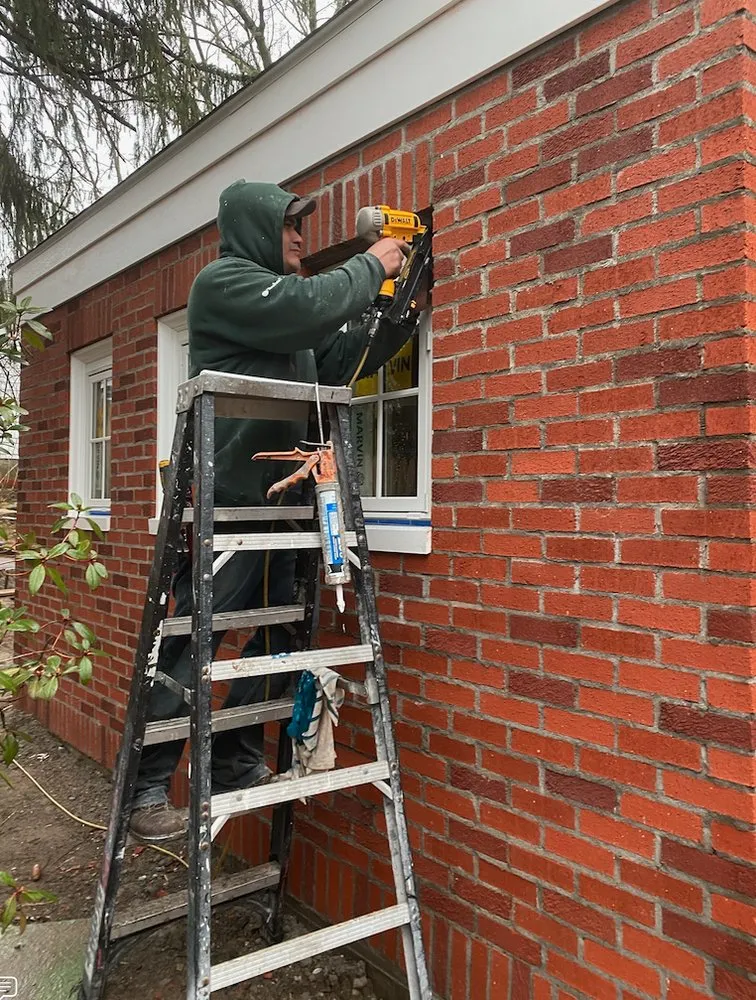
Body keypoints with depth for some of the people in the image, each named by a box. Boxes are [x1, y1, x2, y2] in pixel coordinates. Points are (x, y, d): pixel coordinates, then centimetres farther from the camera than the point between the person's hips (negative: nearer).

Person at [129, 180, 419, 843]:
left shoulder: (286, 302, 23)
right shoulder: (224, 279, -2)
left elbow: (343, 357, 21)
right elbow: (311, 307, -17)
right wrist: (370, 266, -3)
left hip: (280, 501, 9)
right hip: (226, 501, -9)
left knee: (272, 641, 10)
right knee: (193, 645, -5)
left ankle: (238, 768, 22)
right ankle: (148, 787, 6)